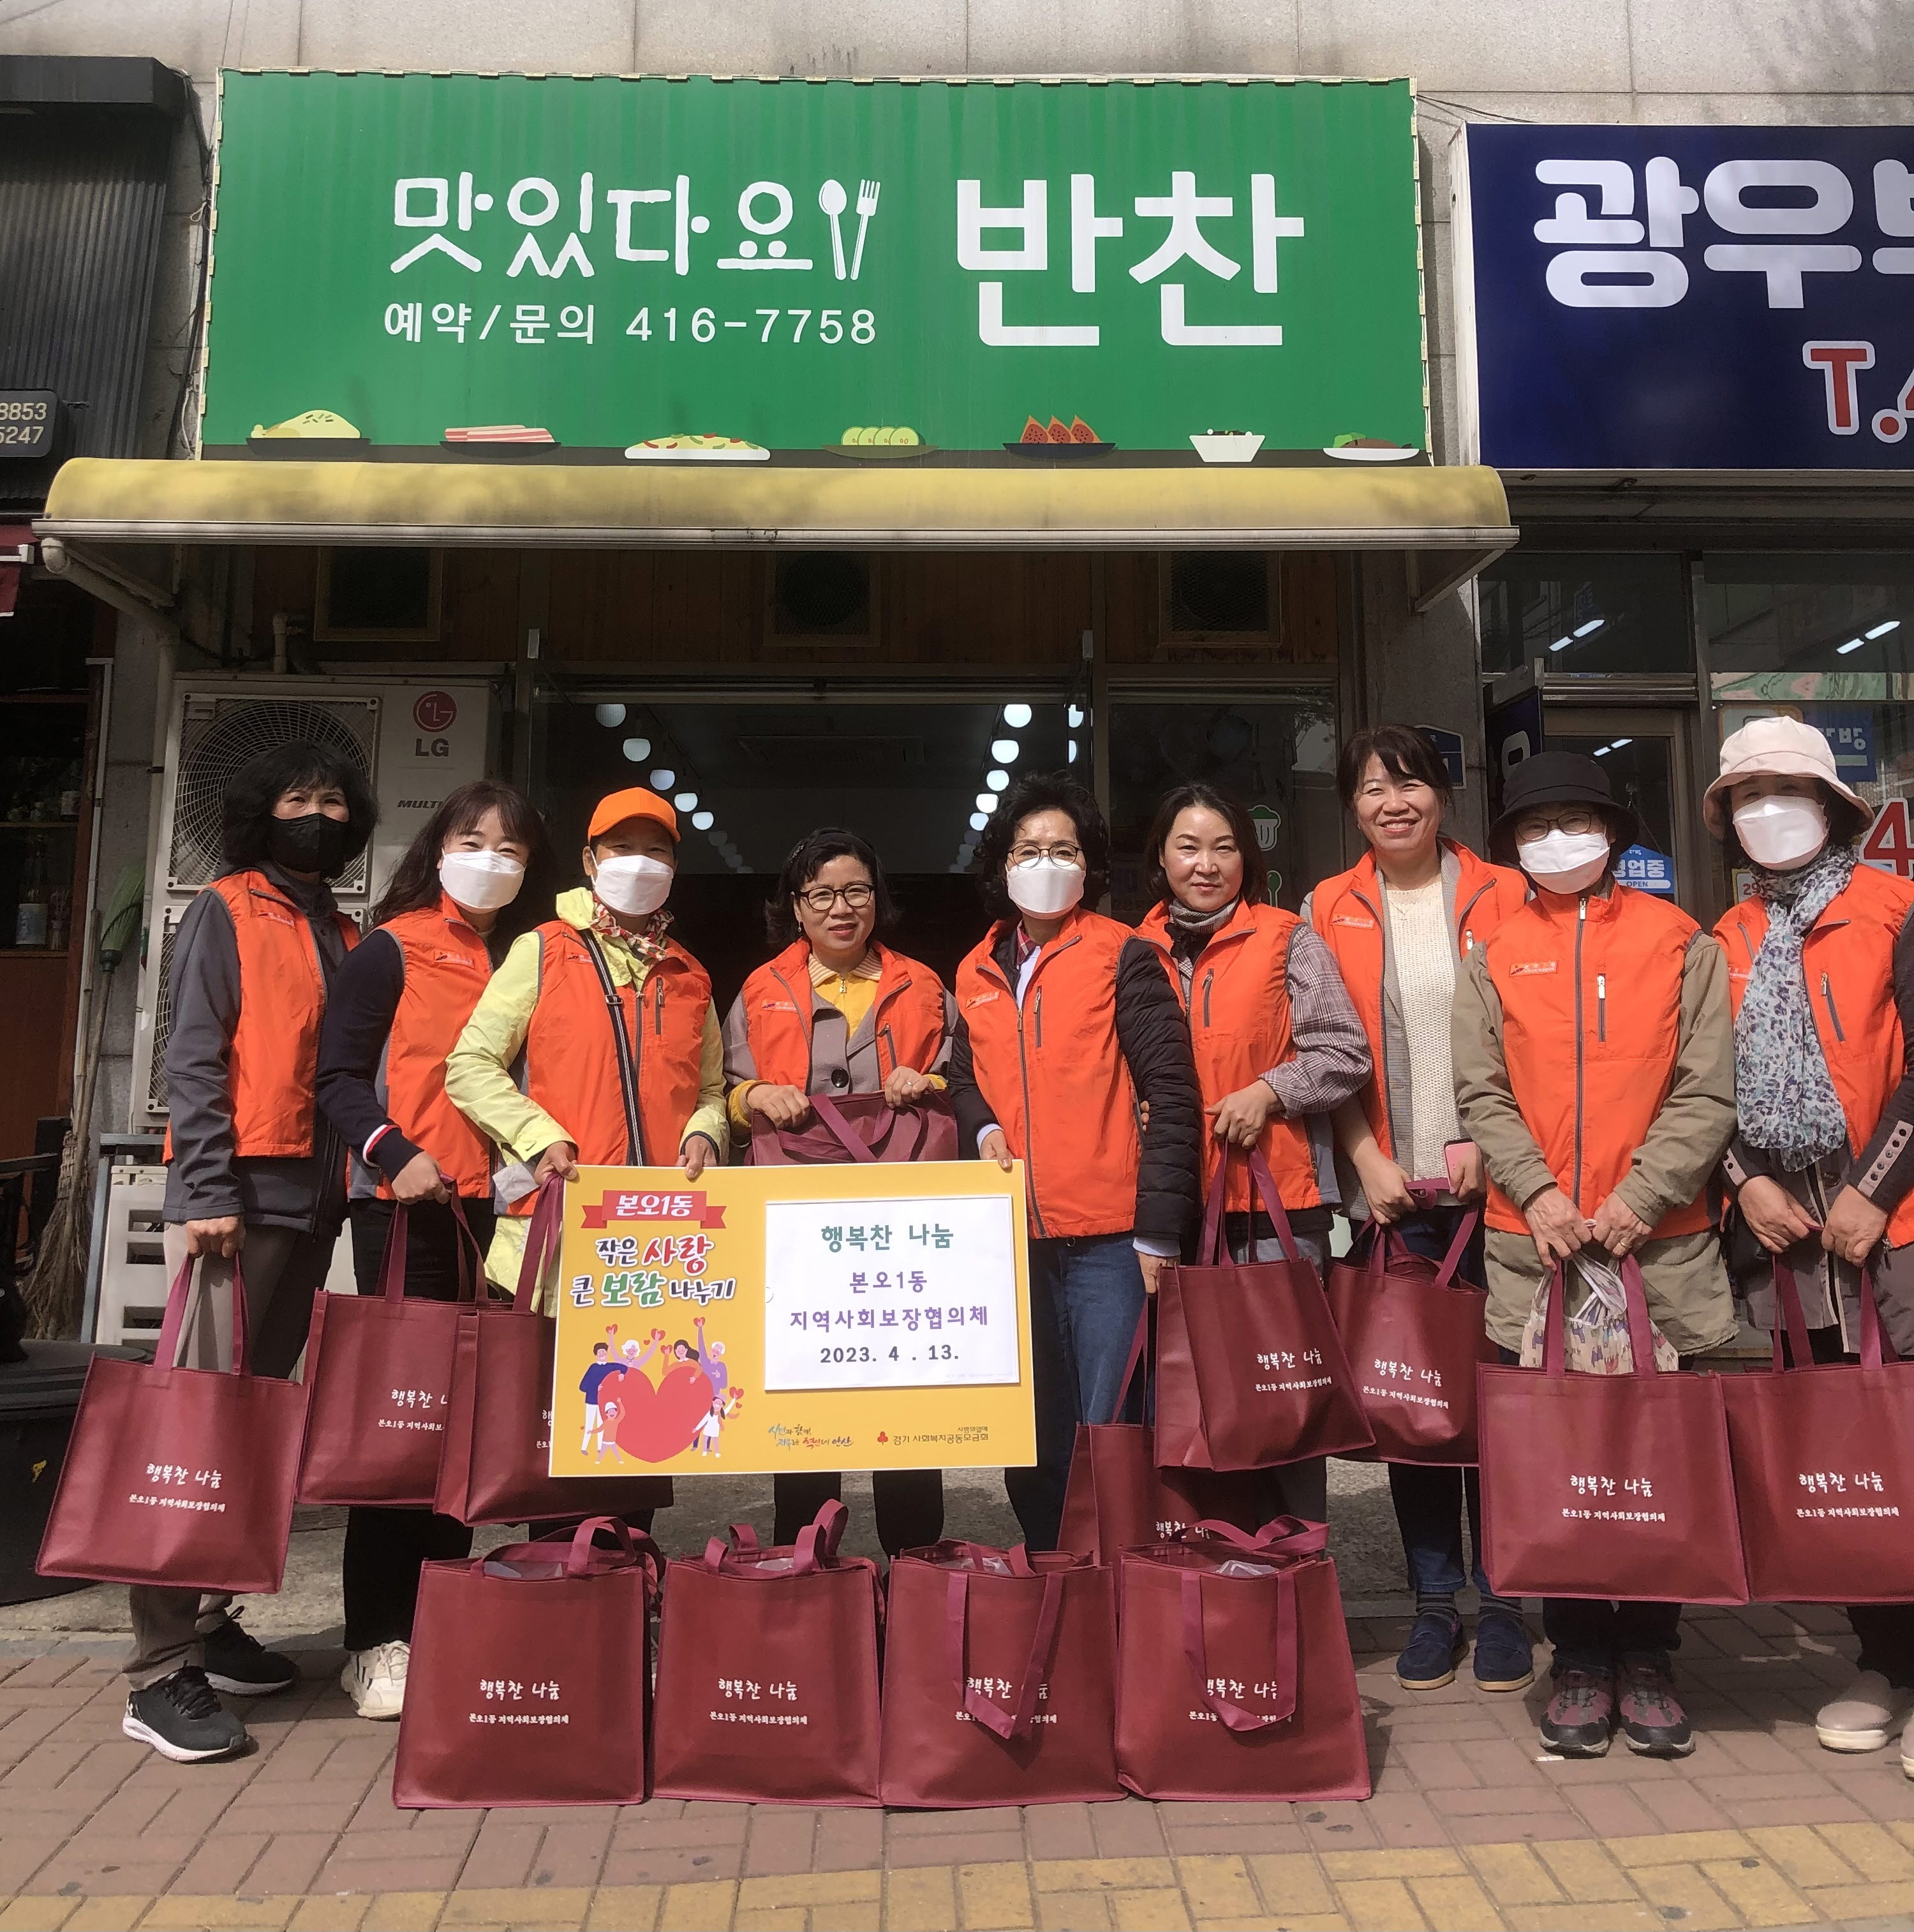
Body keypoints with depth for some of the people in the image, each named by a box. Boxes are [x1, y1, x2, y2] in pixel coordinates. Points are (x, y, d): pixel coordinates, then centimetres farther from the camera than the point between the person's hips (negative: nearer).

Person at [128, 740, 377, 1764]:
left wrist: (347, 1182, 7)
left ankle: (208, 1620, 22)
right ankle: (163, 1670, -1)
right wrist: (208, 1193, -16)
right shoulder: (225, 912, 1)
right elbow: (192, 1059, -8)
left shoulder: (343, 936, 18)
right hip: (236, 1196, -6)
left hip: (310, 1202, 7)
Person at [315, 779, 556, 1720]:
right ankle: (377, 1639, 11)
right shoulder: (393, 950, 1)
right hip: (406, 1207, -4)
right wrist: (394, 1153, -18)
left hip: (496, 1209, 4)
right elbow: (338, 1073, -5)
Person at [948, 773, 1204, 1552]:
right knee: (1033, 1442, 13)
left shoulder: (1123, 956, -1)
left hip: (1109, 1242, -5)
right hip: (1015, 1241, 5)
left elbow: (1172, 1094, -6)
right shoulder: (977, 972, 13)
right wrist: (983, 1130, 0)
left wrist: (1158, 1229, -11)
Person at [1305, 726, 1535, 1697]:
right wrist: (1368, 1160, -6)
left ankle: (1500, 1601, 19)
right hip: (1389, 1193, 1)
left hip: (1491, 1182, -1)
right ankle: (1434, 1599, 20)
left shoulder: (1503, 897, 5)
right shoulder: (1327, 912, 7)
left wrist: (1491, 1143, -9)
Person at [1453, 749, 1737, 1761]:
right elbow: (1481, 1094, 2)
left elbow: (1705, 1091, -1)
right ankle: (1580, 1661, 19)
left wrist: (1639, 1196, -12)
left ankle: (1647, 1660, 21)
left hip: (1661, 1245, 0)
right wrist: (1537, 1191, -12)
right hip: (1533, 1251, 1)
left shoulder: (1680, 942, 6)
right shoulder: (1494, 955, 8)